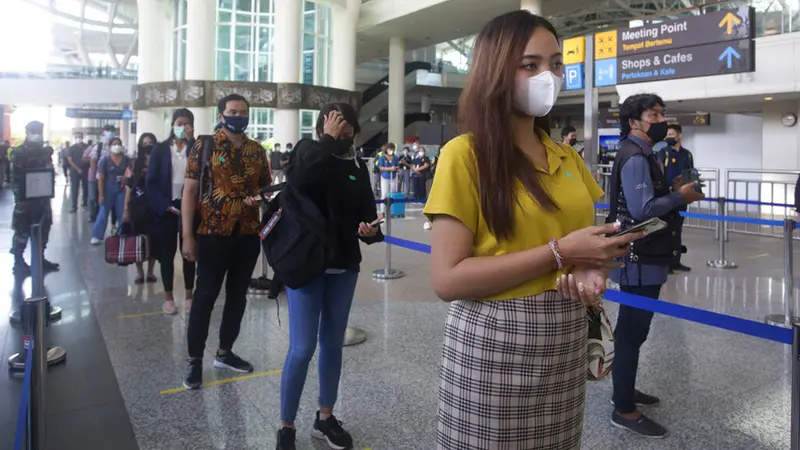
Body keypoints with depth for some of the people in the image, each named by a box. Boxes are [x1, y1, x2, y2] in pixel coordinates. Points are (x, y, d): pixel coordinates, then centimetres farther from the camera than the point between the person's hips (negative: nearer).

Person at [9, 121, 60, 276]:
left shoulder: (45, 152, 11)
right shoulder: (18, 153, -8)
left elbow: (51, 173, 14)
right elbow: (15, 178, -13)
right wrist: (19, 196, -19)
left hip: (42, 198, 6)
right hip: (25, 199, -6)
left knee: (43, 230, 13)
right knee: (22, 232, 0)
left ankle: (40, 259, 25)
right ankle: (18, 262, 9)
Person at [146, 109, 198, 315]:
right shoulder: (160, 149, 3)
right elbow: (151, 181, -1)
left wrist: (190, 141, -17)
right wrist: (166, 206, -11)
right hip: (165, 208, 0)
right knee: (167, 253, 6)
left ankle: (189, 296, 17)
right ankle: (168, 297, 17)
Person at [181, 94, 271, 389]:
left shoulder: (257, 151, 9)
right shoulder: (204, 147, -4)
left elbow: (267, 188, 18)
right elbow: (189, 191, -7)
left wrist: (261, 198, -8)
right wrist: (188, 236, -13)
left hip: (248, 235, 5)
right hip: (213, 234, -4)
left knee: (238, 295, 12)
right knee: (205, 297, 1)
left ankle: (224, 353, 27)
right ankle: (194, 360, 14)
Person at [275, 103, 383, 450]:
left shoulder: (358, 167, 6)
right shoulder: (307, 151, -4)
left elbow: (367, 213, 4)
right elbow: (299, 181, -26)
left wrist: (371, 231, -18)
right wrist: (328, 140, -20)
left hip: (343, 265, 4)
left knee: (333, 343, 13)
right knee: (302, 347, -5)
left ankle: (325, 418, 30)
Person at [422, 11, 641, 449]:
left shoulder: (566, 157, 9)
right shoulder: (465, 154, -12)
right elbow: (447, 278, -18)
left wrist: (592, 269, -6)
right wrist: (559, 253, -20)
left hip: (566, 341, 6)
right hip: (495, 343, -6)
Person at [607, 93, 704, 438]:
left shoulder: (641, 154, 17)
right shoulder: (635, 157, -17)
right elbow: (643, 209, -25)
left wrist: (676, 195, 4)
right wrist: (680, 196, -15)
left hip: (643, 257, 11)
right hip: (639, 260, -11)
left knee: (631, 328, 20)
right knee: (631, 331, -4)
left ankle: (625, 390, 35)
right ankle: (624, 410, 5)